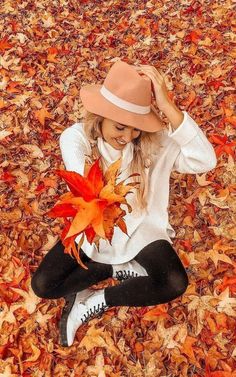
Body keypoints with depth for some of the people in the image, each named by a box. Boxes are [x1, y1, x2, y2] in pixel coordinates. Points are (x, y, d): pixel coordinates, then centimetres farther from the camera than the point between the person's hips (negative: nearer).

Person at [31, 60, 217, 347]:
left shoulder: (156, 140, -19)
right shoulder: (75, 137, -19)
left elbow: (205, 161, -34)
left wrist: (167, 106, -38)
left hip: (141, 227, 0)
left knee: (176, 283, -23)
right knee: (42, 285, -10)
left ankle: (96, 301, -4)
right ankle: (121, 268, 2)